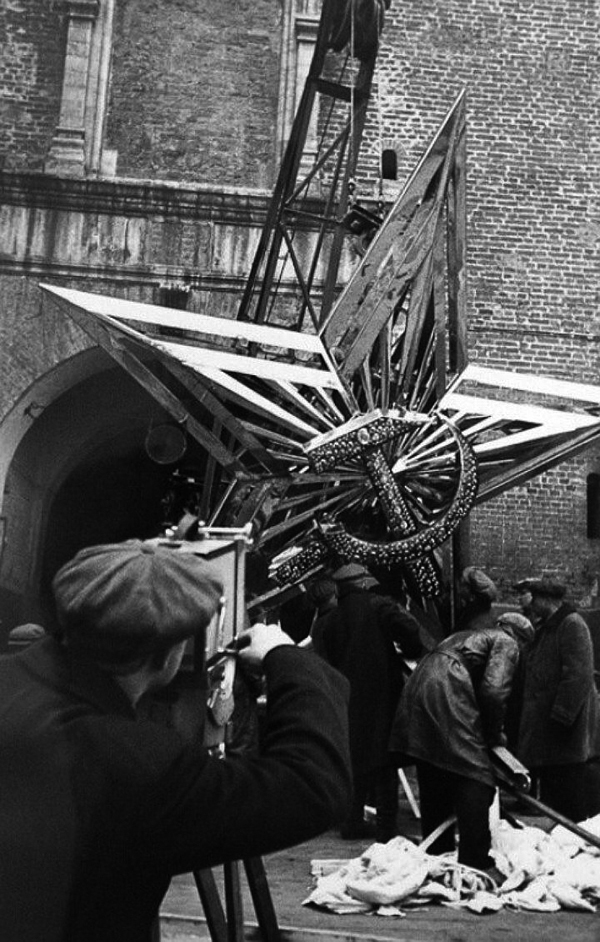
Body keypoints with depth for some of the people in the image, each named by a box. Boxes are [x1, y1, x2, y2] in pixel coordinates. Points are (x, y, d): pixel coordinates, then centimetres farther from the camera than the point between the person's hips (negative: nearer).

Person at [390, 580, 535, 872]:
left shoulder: (469, 634, 33)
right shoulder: (506, 643, 8)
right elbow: (494, 691, -7)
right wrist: (495, 733, 6)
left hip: (416, 690, 9)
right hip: (447, 697, -9)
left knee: (433, 784, 17)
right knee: (474, 781, -2)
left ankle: (437, 852, 26)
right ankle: (475, 862, -2)